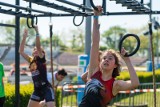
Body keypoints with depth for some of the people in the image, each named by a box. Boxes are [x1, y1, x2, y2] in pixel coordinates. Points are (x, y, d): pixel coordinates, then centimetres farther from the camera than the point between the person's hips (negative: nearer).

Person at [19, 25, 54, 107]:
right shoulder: (31, 60, 10)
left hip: (46, 88, -7)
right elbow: (21, 51, 7)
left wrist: (37, 32, -23)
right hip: (37, 90, 7)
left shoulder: (42, 59, -7)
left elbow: (38, 46, -21)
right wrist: (24, 37, 2)